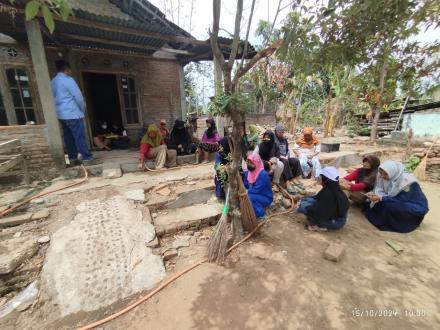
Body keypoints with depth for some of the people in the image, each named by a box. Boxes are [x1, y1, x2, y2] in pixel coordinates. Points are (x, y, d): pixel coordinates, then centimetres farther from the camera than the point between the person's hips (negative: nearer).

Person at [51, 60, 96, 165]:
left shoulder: (53, 82, 17)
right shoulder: (68, 79, -9)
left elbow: (55, 98, 20)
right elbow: (78, 96, -12)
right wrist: (83, 109, 4)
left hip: (61, 114, 8)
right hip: (72, 113, -8)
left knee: (69, 137, 9)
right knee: (80, 136, -9)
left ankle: (72, 159, 12)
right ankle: (87, 158, -10)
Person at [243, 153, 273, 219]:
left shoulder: (263, 174, -26)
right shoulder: (247, 173, -3)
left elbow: (257, 190, -30)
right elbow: (245, 186, 5)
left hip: (266, 198, -6)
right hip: (255, 195, 7)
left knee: (250, 197, -32)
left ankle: (261, 214, -11)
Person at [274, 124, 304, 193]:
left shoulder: (284, 139, 16)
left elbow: (287, 150, 19)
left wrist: (287, 156, -1)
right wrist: (281, 156, -18)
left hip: (285, 158, 7)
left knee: (296, 161, -19)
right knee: (285, 162, -36)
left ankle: (296, 179, -19)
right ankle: (288, 183, -44)